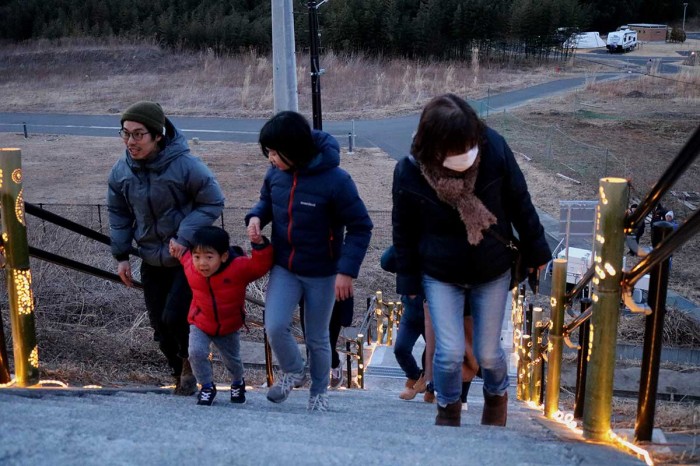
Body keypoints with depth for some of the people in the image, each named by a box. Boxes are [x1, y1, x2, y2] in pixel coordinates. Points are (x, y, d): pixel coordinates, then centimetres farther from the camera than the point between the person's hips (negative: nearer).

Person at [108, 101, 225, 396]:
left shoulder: (185, 165, -21)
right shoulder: (121, 171, -5)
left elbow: (212, 203, -13)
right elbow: (118, 214, 9)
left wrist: (184, 237, -22)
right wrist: (121, 255, 5)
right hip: (152, 262, 5)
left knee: (174, 317, -12)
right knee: (160, 326, 10)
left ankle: (191, 362, 20)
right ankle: (182, 376, 34)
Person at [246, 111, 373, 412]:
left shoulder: (335, 180, -24)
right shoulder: (275, 174, -9)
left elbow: (360, 227, -16)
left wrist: (347, 271, -21)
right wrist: (256, 216, -10)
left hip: (322, 274, -3)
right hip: (284, 268, 3)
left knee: (317, 338, 11)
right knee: (275, 326, -13)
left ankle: (319, 392, 38)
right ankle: (292, 372, 19)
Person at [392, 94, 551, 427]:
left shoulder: (494, 148, -22)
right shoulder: (409, 172, -22)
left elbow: (519, 202, -6)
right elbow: (404, 231, -7)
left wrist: (535, 249, 3)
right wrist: (408, 281, -1)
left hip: (492, 273, 1)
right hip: (440, 276, -1)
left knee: (487, 353, 11)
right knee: (450, 354, -5)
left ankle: (497, 395, 46)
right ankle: (448, 408, 29)